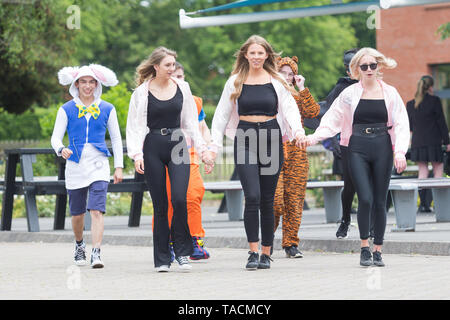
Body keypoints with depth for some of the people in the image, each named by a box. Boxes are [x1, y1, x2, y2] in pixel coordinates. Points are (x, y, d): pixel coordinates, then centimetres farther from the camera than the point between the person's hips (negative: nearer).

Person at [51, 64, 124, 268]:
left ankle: (96, 254, -20)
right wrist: (61, 150, -22)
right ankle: (79, 246, 37)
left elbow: (116, 139, 12)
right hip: (75, 166, 1)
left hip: (98, 166, -1)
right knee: (77, 213, 11)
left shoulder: (107, 109, 6)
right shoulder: (67, 109, 4)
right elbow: (56, 137, 1)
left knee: (97, 210, -16)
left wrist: (119, 167, 6)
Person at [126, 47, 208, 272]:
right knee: (160, 205, 0)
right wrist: (136, 154, -12)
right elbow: (135, 126, -1)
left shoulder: (182, 88, 7)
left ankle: (182, 252, -1)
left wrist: (201, 147, 7)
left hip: (178, 146, 2)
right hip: (153, 148, -2)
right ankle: (162, 260, 8)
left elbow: (191, 121, 14)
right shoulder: (142, 92, -1)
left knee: (179, 199, -14)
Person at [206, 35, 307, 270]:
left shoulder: (277, 82, 6)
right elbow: (222, 115, 8)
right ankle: (253, 252, -11)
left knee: (267, 200, 3)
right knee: (252, 197, -15)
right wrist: (214, 146, 1)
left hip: (271, 139, 1)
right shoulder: (235, 82, 6)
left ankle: (266, 253, 13)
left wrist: (298, 131, -20)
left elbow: (289, 109, 0)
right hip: (245, 140, -1)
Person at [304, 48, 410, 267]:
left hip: (382, 148, 1)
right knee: (365, 199, -13)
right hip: (358, 149, -1)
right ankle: (364, 248, 1)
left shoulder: (390, 93, 6)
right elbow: (332, 119, 4)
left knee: (380, 201, 2)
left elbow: (401, 124, 3)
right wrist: (313, 138, -10)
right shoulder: (350, 93, 5)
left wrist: (399, 151, -9)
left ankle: (378, 251, 12)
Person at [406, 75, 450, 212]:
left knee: (422, 171, 6)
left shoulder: (410, 104, 6)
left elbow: (409, 126, 12)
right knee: (438, 169, 3)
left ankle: (423, 204, 1)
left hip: (417, 142, 4)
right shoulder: (434, 101, -7)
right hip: (434, 142, -4)